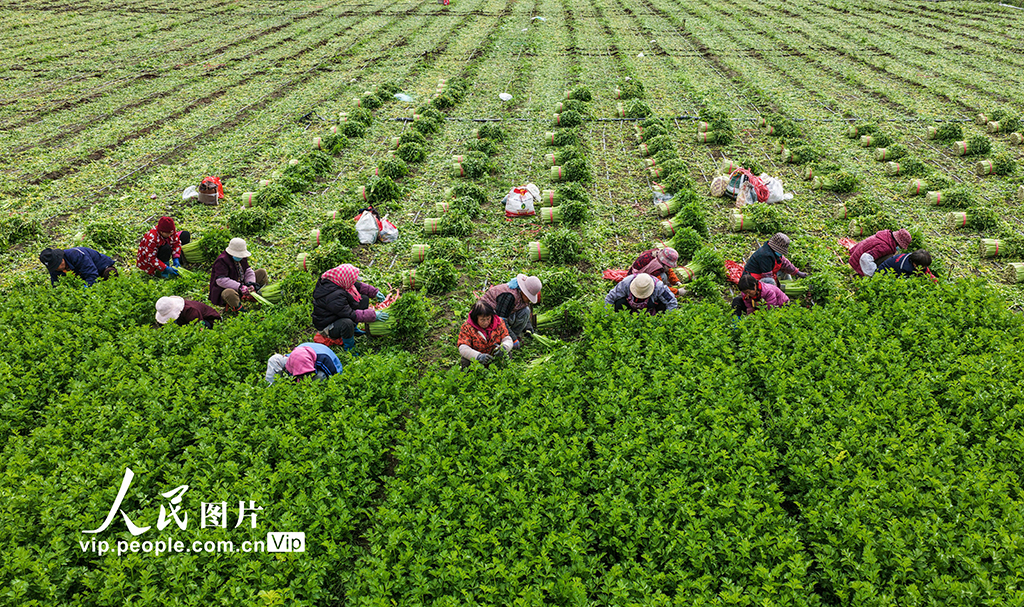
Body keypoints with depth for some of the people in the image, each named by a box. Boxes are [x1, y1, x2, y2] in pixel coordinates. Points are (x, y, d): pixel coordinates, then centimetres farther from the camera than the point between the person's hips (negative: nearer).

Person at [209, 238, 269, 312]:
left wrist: (250, 284, -16)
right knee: (229, 294, -48)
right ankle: (236, 306, -14)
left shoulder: (242, 258, 4)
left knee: (262, 272, 3)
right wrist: (239, 287, -36)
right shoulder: (222, 261, -22)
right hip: (225, 289, -8)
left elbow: (248, 271, 7)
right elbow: (221, 280, -30)